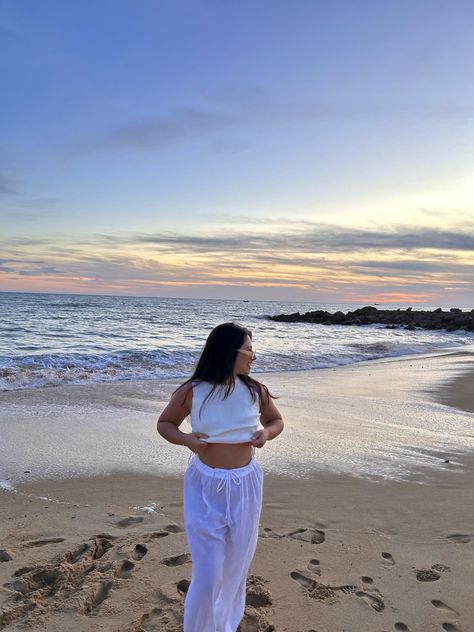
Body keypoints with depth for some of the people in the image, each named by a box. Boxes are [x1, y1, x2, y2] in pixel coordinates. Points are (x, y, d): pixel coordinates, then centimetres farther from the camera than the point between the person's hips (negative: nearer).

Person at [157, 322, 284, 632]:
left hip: (245, 487, 3)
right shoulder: (192, 392, -13)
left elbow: (276, 421, 11)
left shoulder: (255, 391, -6)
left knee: (235, 567, 18)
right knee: (208, 575, 0)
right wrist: (186, 439, -17)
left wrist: (266, 434, -11)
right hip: (205, 488, -2)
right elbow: (164, 423, 2)